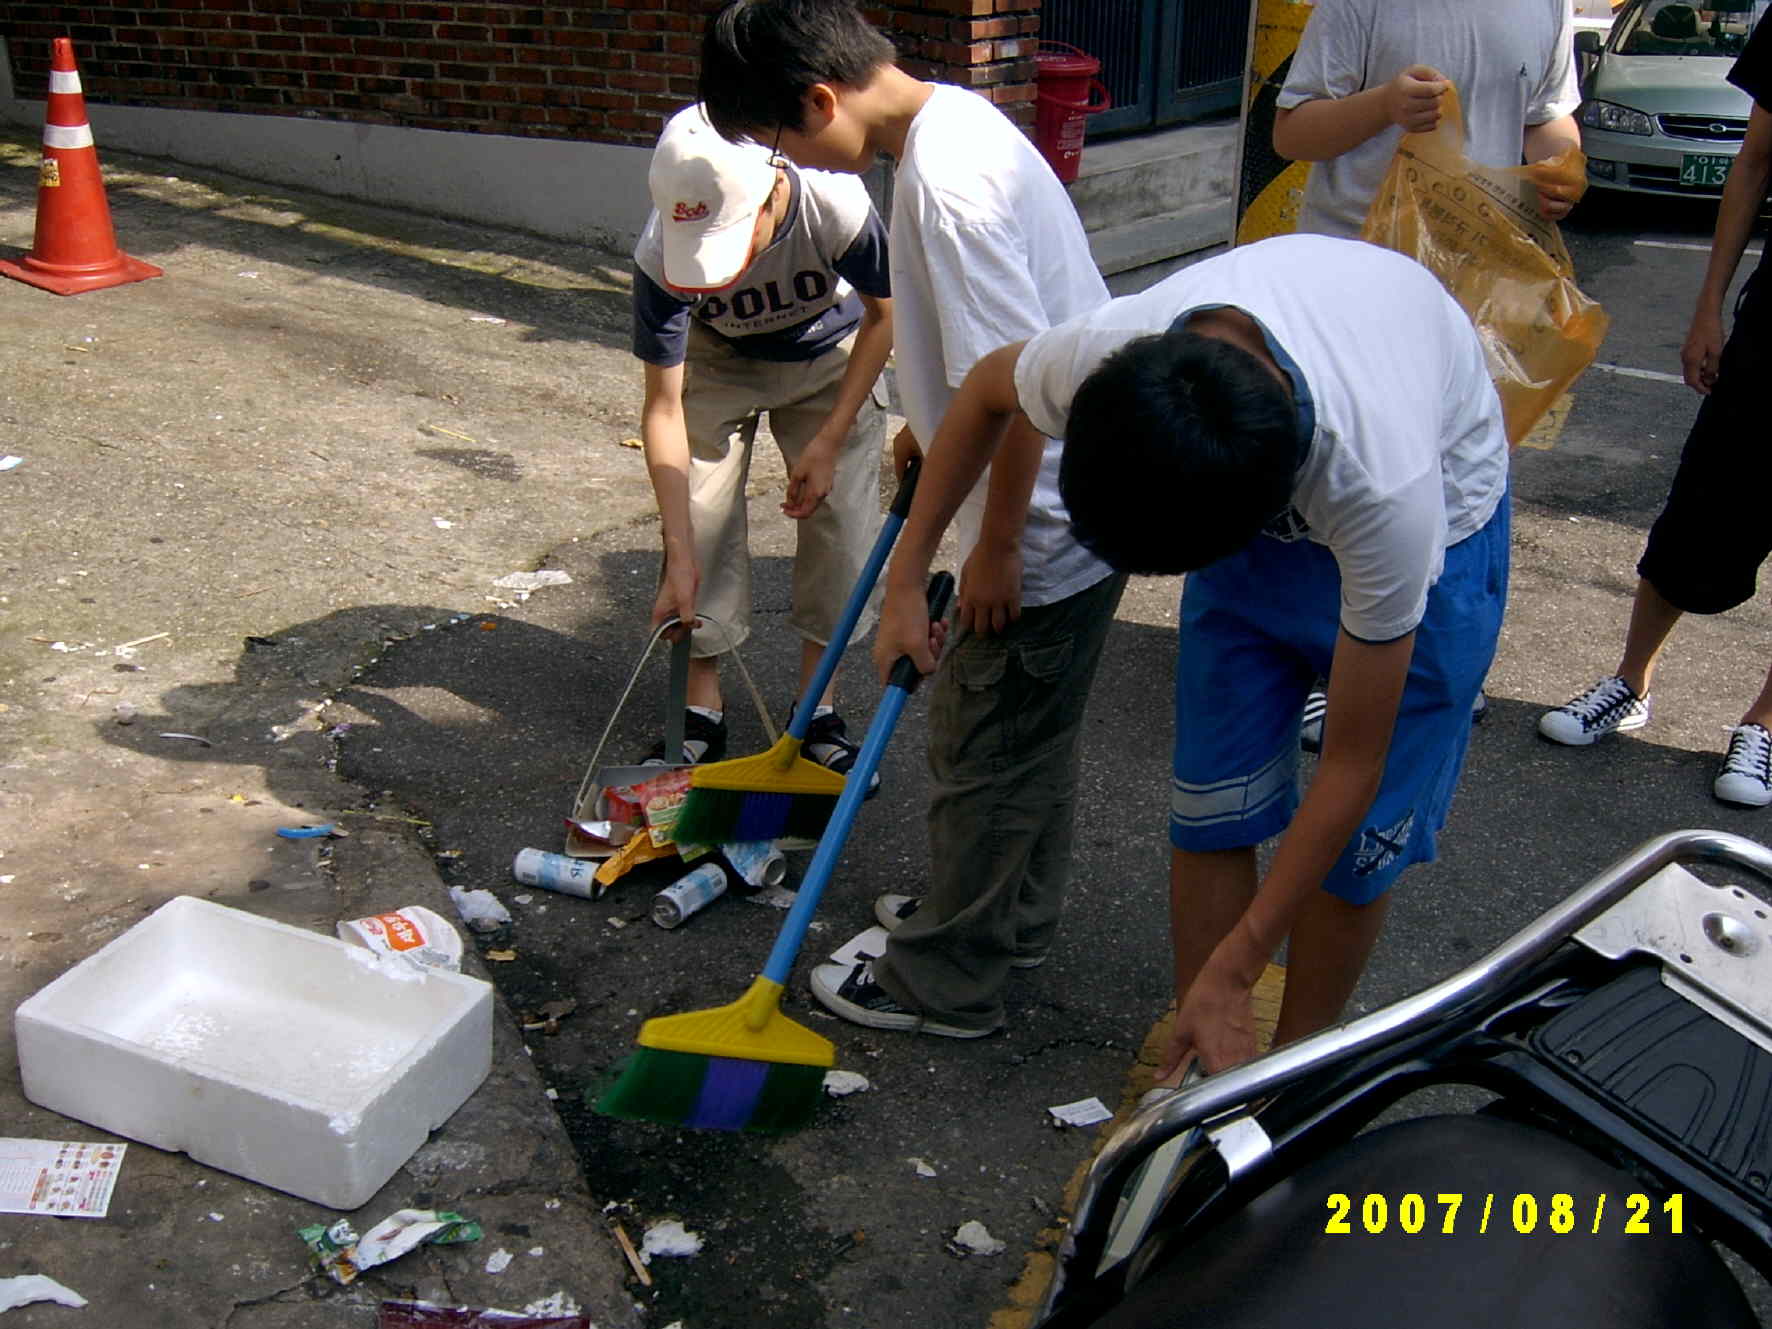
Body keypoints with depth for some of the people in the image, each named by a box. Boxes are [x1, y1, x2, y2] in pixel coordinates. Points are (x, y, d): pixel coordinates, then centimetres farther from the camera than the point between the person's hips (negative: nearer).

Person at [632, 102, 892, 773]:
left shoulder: (836, 208, -38)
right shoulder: (660, 256, -33)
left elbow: (885, 314, -16)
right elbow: (664, 407, -26)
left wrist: (829, 440, -18)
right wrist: (680, 558, -31)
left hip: (831, 358, 0)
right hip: (717, 361, 0)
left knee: (840, 520, -9)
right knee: (701, 519, -9)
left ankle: (817, 708, 7)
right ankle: (702, 712, 7)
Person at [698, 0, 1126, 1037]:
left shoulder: (947, 176, -26)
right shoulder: (953, 120, 7)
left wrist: (993, 547, -19)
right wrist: (931, 425, 31)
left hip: (1046, 523, -10)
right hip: (1076, 503, 10)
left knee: (984, 752, 5)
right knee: (1033, 734, 23)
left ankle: (946, 982, 22)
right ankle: (1016, 916, 42)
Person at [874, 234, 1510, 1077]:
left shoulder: (1388, 491, -44)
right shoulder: (1104, 354, -36)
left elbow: (1352, 764, -31)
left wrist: (1230, 976, -26)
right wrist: (905, 579, -3)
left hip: (1442, 512, -3)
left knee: (1358, 839, -1)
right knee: (1211, 807, 1)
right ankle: (1194, 1073, 18)